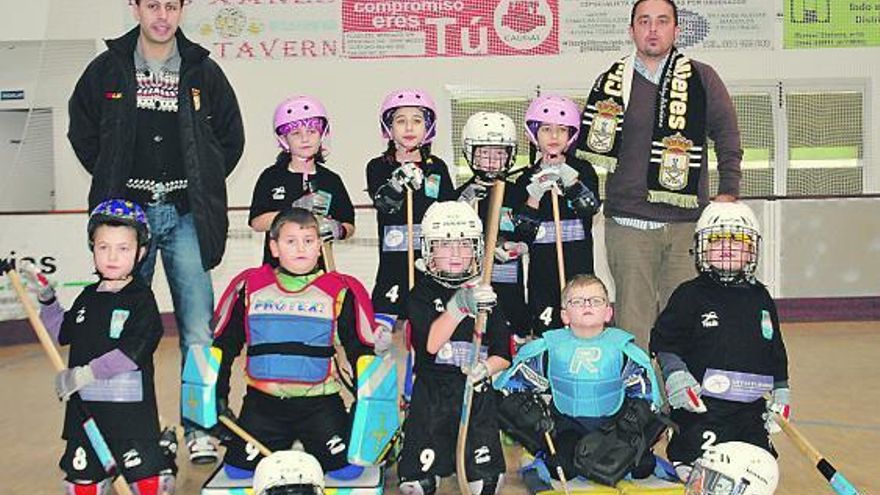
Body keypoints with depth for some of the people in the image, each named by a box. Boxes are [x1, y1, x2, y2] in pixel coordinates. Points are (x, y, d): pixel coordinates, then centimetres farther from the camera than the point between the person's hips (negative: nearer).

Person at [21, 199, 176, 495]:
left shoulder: (141, 300, -10)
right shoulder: (88, 298, 10)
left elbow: (130, 354, -20)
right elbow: (61, 334, 26)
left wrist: (84, 374, -20)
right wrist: (46, 298, 16)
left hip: (131, 411, -6)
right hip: (84, 408, 6)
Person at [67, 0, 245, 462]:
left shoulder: (204, 71, 7)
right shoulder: (106, 70, 7)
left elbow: (231, 137, 15)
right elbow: (81, 130, 16)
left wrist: (203, 185, 9)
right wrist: (113, 181, 9)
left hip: (185, 215, -1)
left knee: (198, 328, -4)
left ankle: (201, 427, 5)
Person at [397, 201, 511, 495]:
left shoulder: (486, 295, 6)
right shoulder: (423, 294, 0)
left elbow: (503, 355, 6)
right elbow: (430, 344, -16)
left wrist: (485, 368, -15)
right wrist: (460, 306, -26)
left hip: (477, 395, 2)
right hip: (431, 396, -1)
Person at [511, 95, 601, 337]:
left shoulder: (582, 171, 6)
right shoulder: (527, 179, 8)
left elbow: (591, 207, -12)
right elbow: (521, 233, -1)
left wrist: (569, 179, -22)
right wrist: (534, 195, -13)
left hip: (579, 265, -1)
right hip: (542, 269, 1)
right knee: (544, 330, -1)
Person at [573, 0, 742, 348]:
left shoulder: (701, 79, 8)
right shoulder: (611, 83, 9)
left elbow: (726, 134, 12)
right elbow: (587, 147, 17)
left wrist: (728, 192, 4)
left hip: (687, 223, 1)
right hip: (627, 225, 0)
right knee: (633, 324, 0)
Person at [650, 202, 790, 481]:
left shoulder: (760, 298, 11)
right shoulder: (690, 295, -5)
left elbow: (776, 350, 19)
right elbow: (663, 340, -4)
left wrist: (781, 390, 17)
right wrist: (675, 374, -15)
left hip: (750, 405, 5)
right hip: (700, 404, -5)